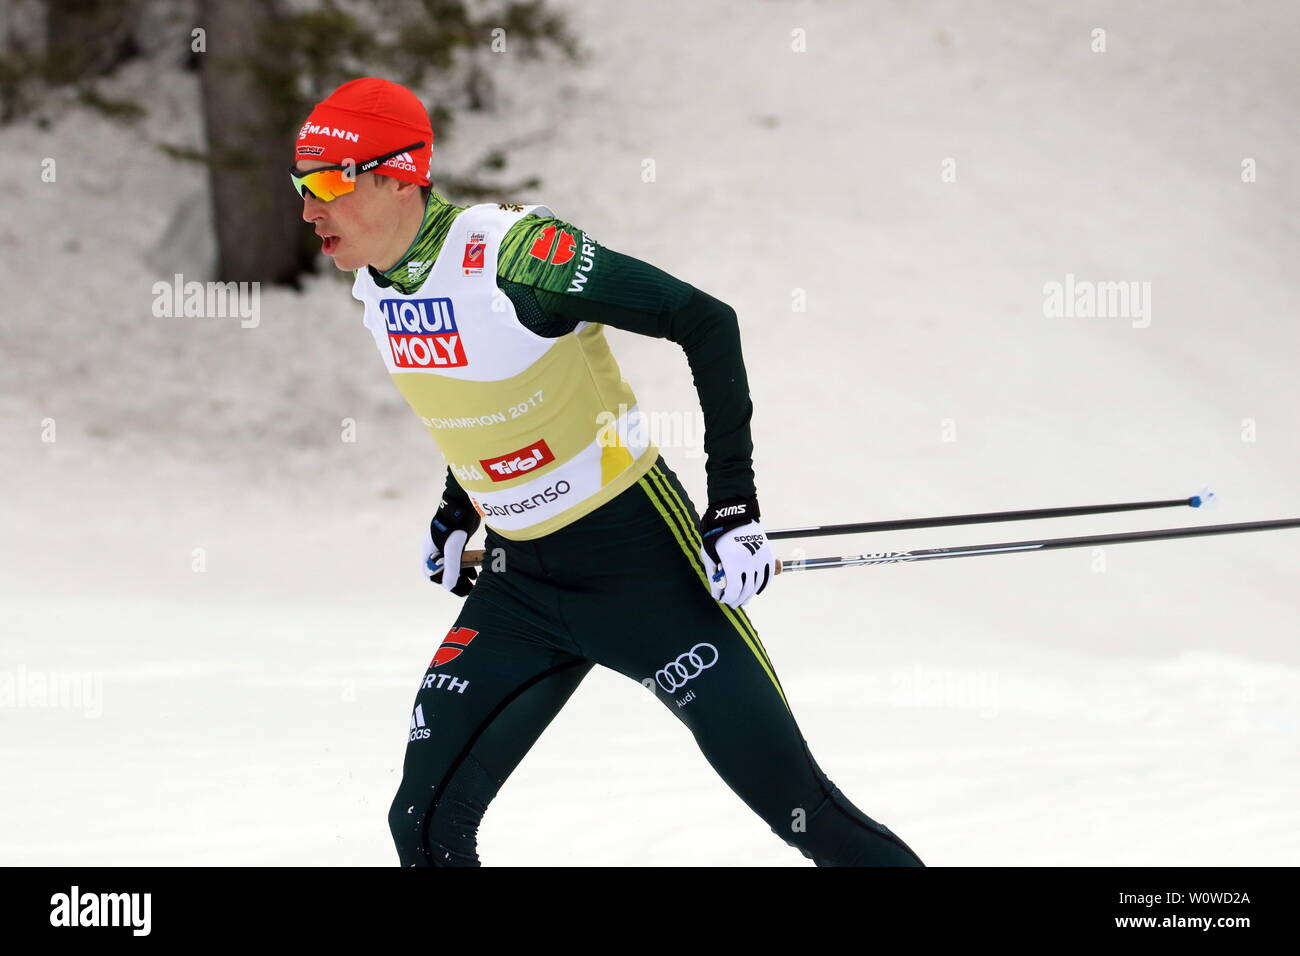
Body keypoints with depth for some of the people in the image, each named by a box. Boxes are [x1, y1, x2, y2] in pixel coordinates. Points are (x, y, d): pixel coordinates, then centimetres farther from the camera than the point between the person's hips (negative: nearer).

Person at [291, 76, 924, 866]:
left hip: (641, 558, -7)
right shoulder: (373, 286, -1)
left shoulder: (508, 252, -24)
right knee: (427, 826, -2)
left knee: (801, 807, -5)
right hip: (519, 582, 7)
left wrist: (735, 501, -21)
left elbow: (707, 322, -20)